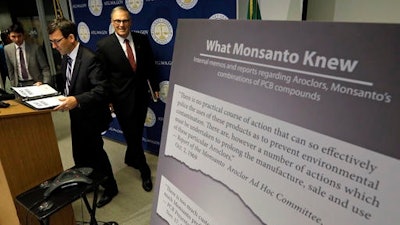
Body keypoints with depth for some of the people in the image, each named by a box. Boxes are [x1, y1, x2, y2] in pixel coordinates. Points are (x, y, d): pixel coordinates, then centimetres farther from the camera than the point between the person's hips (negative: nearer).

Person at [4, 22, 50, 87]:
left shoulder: (35, 47, -8)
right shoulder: (7, 49, 4)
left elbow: (45, 68, -5)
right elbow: (10, 70, 12)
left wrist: (45, 84, -15)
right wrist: (13, 85, 9)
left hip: (35, 83, -3)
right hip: (19, 85, 3)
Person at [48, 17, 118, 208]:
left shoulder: (90, 58, -24)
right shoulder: (66, 57, 4)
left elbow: (102, 89, -31)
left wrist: (77, 100, -42)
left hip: (90, 116, -8)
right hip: (76, 115, 8)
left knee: (95, 152, 8)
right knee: (79, 153, 19)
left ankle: (110, 188, 31)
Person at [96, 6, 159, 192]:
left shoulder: (142, 40, -2)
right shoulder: (103, 45, -11)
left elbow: (150, 66, 8)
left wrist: (155, 87, 12)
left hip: (141, 96, 4)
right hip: (122, 99, -4)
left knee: (137, 133, 18)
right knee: (132, 135, 3)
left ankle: (130, 159, 45)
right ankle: (145, 171, 22)